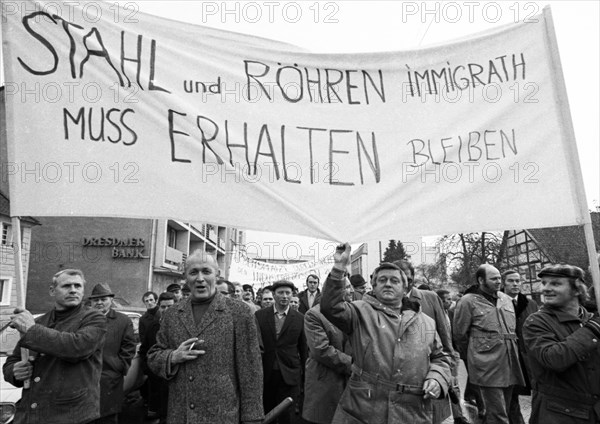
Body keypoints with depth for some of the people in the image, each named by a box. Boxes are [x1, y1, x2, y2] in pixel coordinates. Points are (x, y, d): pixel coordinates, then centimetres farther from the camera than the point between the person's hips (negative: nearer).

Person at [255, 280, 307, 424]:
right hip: (264, 373, 1)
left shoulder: (300, 318, -3)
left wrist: (304, 372, 7)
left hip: (289, 374, -1)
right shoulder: (260, 315, -2)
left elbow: (303, 347, 3)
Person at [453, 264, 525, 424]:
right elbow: (459, 334, -2)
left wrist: (512, 351, 20)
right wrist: (471, 357, 8)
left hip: (510, 366, 7)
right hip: (488, 367, -7)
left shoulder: (507, 299, 12)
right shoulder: (468, 301, -8)